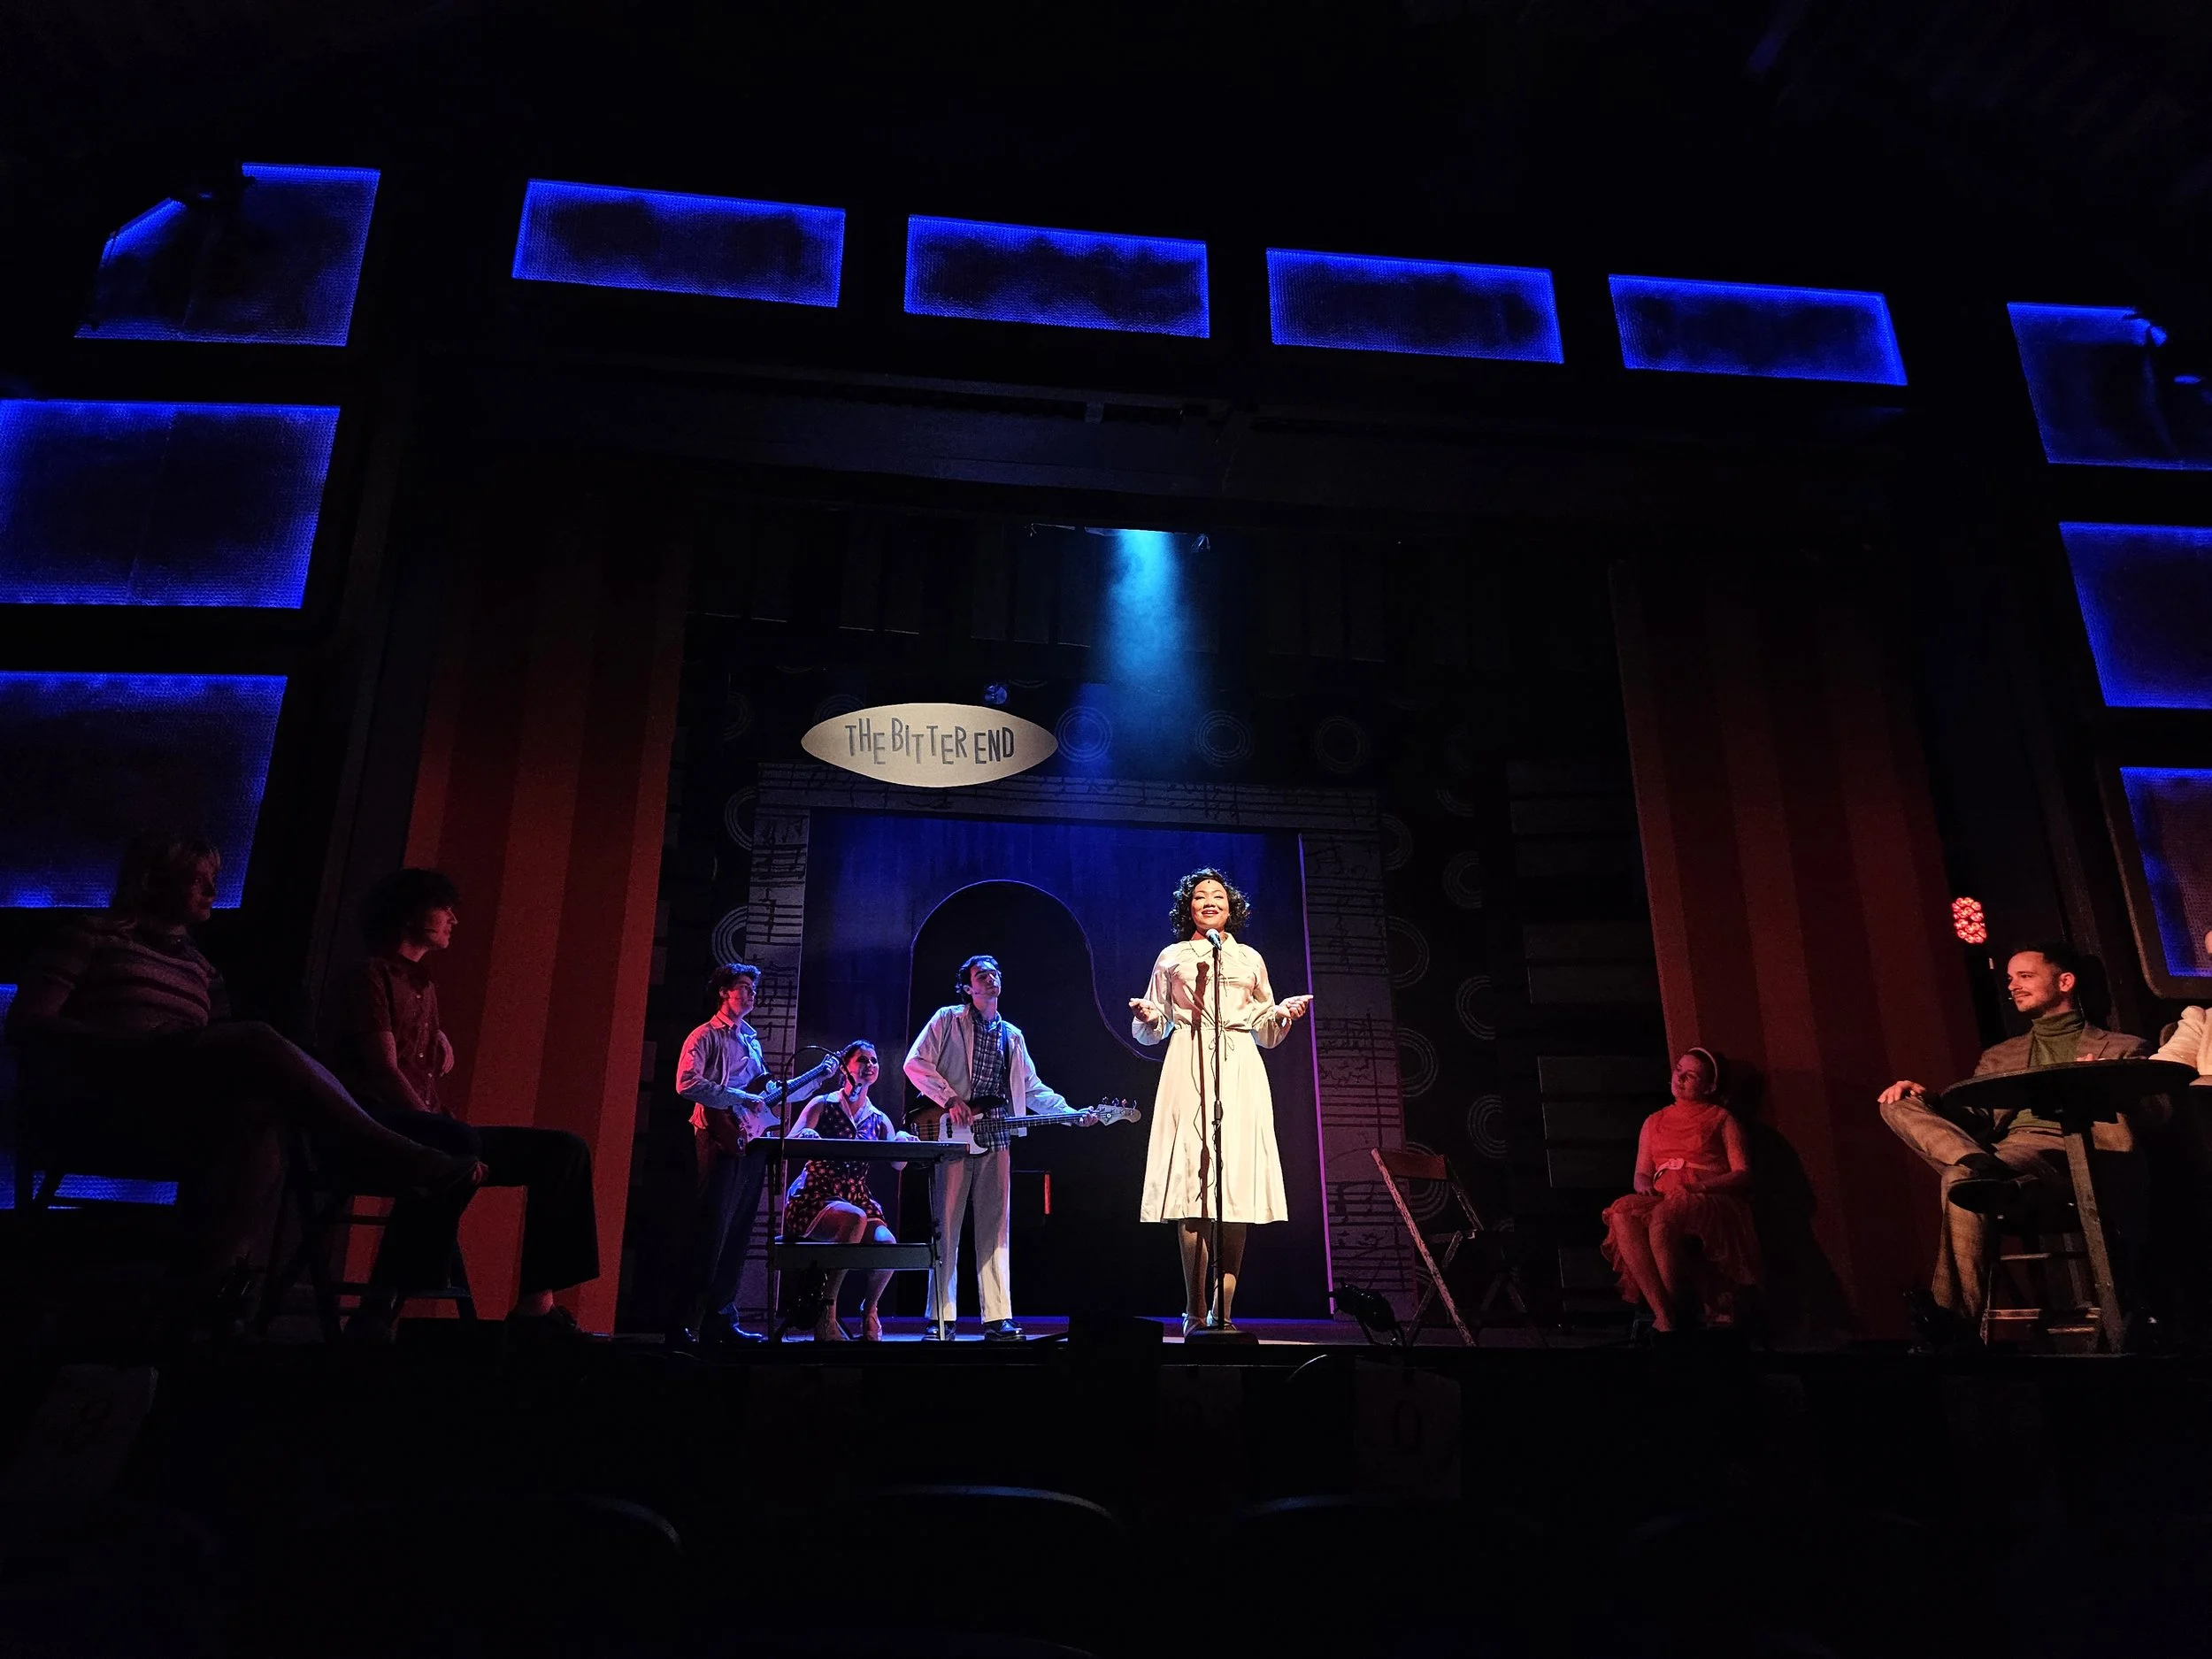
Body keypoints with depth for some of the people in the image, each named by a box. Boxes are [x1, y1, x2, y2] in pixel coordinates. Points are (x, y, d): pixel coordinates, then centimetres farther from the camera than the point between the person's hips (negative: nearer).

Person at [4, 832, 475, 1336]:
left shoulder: (201, 969, 29)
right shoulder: (92, 935, 16)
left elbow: (228, 1058, 16)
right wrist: (135, 1043, -12)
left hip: (174, 1113, 4)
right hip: (103, 1096, -4)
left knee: (260, 1114, -33)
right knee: (257, 1041, -30)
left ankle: (205, 1304, -45)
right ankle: (395, 1157, -28)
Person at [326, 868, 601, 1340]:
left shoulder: (425, 988, 25)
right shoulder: (370, 977, 0)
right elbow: (383, 1073, -12)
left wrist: (443, 1048, 5)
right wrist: (443, 1128, -18)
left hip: (429, 1133, 9)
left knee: (564, 1149, -4)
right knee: (456, 1141, -41)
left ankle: (535, 1303, -12)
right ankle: (378, 1308, -37)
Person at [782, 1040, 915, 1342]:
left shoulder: (878, 1120, 14)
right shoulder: (822, 1105, 4)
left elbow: (898, 1164, 1)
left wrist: (905, 1143, -20)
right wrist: (807, 1138, -30)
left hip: (858, 1198, 4)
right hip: (814, 1198, -4)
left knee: (886, 1244, -27)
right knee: (856, 1219, -37)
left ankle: (870, 1310, 3)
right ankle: (826, 1313, -25)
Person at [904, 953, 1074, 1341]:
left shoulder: (1013, 1036, 21)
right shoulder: (947, 1020, 7)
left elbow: (1033, 1089, 21)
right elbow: (915, 1063, -2)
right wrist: (950, 1099, -12)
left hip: (995, 1139, 4)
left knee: (995, 1230, 1)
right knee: (946, 1227, -3)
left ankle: (998, 1319, 1)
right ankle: (941, 1319, 3)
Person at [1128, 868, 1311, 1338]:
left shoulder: (1250, 959, 20)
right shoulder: (1172, 957, 15)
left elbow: (1265, 1033, 21)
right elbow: (1152, 1030, 15)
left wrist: (1283, 1014, 2)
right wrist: (1146, 1016, -7)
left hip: (1239, 1071, 2)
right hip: (1189, 1070, -2)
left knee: (1237, 1183, -7)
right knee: (1192, 1182, -11)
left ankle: (1223, 1312, -2)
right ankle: (1196, 1313, -7)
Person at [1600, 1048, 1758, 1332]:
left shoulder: (1721, 1119, 13)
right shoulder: (1654, 1122, 25)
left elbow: (1743, 1175, 3)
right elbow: (1641, 1175, 21)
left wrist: (1699, 1185, -14)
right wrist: (1644, 1185, -4)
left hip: (1710, 1204, -4)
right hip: (1662, 1202, 4)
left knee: (1663, 1217, -39)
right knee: (1622, 1212, -32)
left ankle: (1677, 1311, -26)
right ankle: (1663, 1315, -37)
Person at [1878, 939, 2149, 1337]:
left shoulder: (2120, 1049, 19)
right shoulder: (1998, 1057, 31)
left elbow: (2144, 1117, 5)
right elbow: (1973, 1118, 18)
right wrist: (1923, 1099, -2)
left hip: (2069, 1152, -5)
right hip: (2002, 1154, 5)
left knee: (1960, 1179, -36)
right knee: (1899, 1103, -16)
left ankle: (1954, 1316, -35)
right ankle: (1981, 1169, -40)